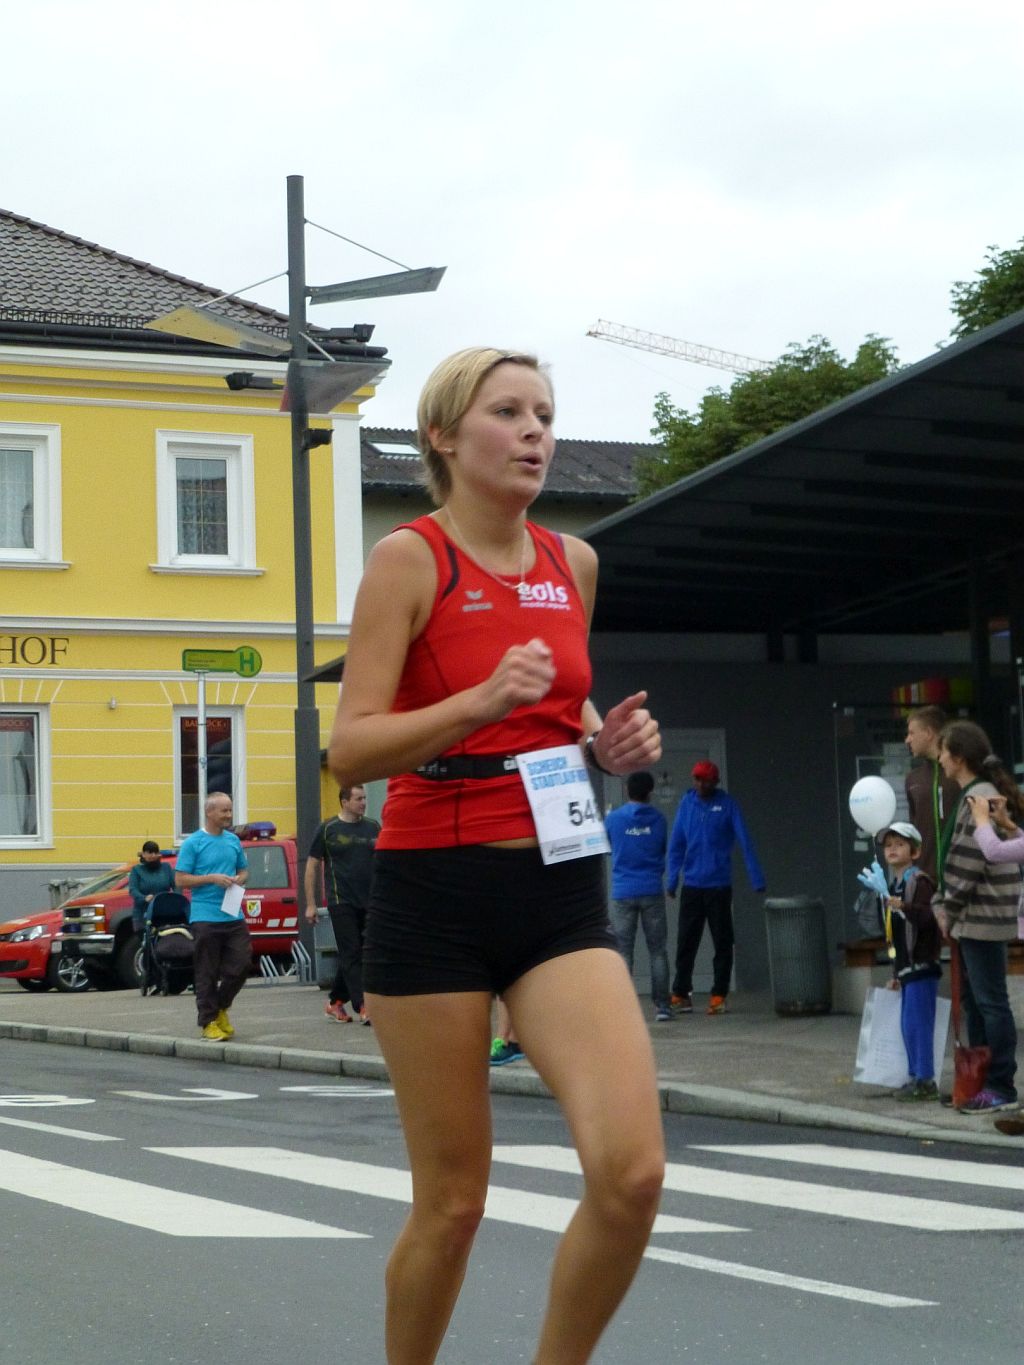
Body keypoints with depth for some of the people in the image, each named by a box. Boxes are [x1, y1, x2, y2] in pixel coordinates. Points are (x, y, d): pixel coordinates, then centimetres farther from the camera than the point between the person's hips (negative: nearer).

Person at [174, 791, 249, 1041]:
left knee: (241, 964, 2)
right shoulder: (193, 843, -5)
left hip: (233, 916, 5)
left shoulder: (233, 841, 12)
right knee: (207, 973, -1)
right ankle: (209, 1021, 6)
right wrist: (213, 878, -16)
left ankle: (221, 1008, 23)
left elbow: (243, 870, 22)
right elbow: (180, 880, -7)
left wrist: (239, 880, -1)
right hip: (205, 917, -5)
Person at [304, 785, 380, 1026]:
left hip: (368, 902, 5)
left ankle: (336, 1003, 22)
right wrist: (310, 904, -4)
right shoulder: (329, 829, -2)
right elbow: (312, 865, 1)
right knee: (351, 954, -8)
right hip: (341, 902, -5)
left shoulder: (373, 828, 10)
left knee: (350, 955, 10)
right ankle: (363, 1007, -13)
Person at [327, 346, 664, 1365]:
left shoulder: (574, 564, 11)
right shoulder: (410, 558, -5)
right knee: (453, 1199, 1)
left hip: (560, 888, 4)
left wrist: (607, 742, 4)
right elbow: (349, 749, -12)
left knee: (632, 1172, -13)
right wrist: (480, 703, -26)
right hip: (435, 894, -4)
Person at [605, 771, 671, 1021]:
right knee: (658, 951, 5)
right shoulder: (658, 819, 2)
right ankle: (661, 1006, 2)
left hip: (623, 894, -1)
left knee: (623, 952, 2)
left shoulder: (613, 819, -2)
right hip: (652, 892, 1)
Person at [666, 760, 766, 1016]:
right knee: (686, 942, 3)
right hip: (691, 886, 2)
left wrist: (757, 880, -12)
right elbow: (676, 844, 5)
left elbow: (745, 842, -7)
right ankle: (680, 994, 11)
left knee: (722, 942, 2)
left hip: (719, 886, -2)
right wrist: (672, 880, 0)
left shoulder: (727, 804, -4)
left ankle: (719, 995, 8)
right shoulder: (687, 803, 3)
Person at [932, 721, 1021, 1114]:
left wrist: (949, 909, -12)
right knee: (974, 1000, 14)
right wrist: (942, 904, 10)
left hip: (982, 915, -10)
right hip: (972, 918, 10)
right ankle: (981, 1081, 20)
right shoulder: (975, 795, 15)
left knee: (991, 1001, -5)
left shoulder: (980, 799, -16)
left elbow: (969, 863, -19)